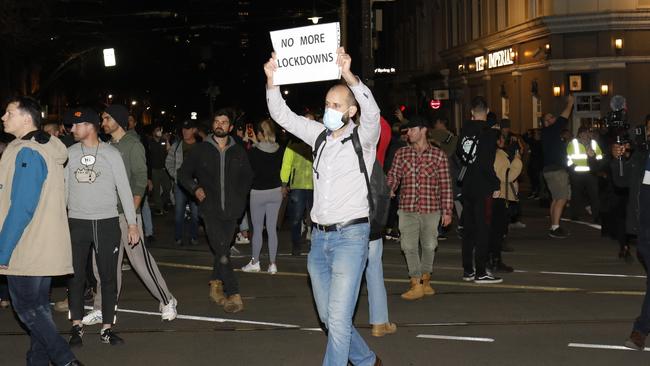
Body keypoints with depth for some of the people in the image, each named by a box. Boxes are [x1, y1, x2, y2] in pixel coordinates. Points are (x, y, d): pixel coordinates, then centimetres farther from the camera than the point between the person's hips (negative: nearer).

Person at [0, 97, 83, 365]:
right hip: (45, 247, 9)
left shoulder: (26, 153, -18)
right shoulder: (49, 149, 10)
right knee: (38, 306, 14)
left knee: (27, 308, -1)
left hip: (25, 249, -9)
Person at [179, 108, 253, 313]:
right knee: (222, 253, -13)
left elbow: (247, 176, 23)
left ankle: (216, 285, 31)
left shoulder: (238, 152, 8)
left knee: (222, 250, 11)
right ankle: (234, 296, -14)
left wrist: (240, 196, 10)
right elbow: (184, 173, 11)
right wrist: (195, 188, -6)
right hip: (210, 210, -3)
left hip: (231, 210, 3)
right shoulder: (201, 150, 2)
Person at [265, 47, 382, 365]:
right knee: (328, 316, 14)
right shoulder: (319, 135, 10)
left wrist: (348, 75, -40)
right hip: (319, 237, 6)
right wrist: (271, 80, -10)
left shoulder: (363, 139, -5)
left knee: (338, 318, -11)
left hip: (350, 236, -6)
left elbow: (371, 110, -26)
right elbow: (281, 115, 7)